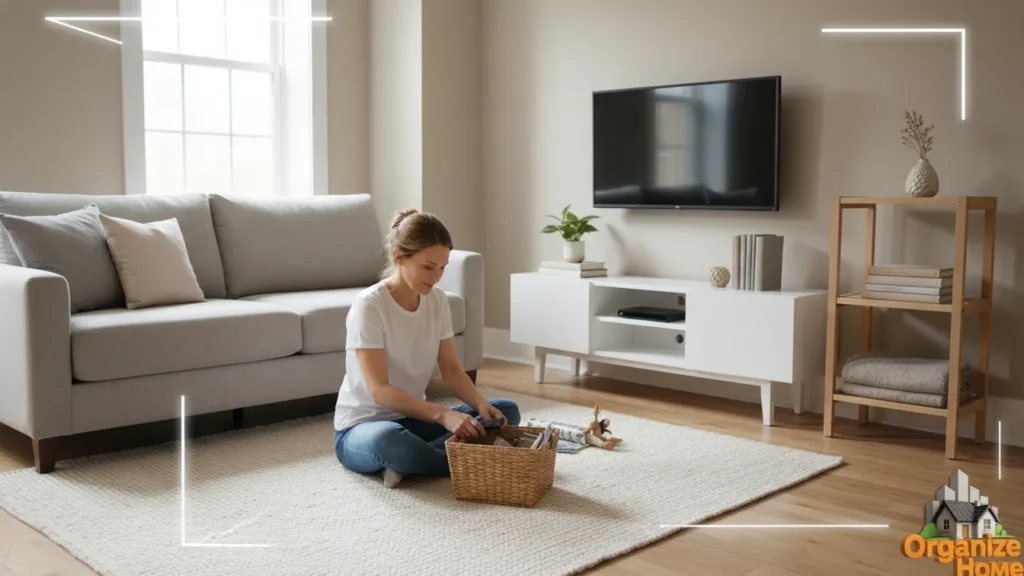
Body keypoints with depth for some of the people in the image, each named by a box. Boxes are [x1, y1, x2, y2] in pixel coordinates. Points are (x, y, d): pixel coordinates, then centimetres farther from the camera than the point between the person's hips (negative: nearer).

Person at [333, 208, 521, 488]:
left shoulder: (437, 300, -1)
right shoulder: (368, 306, -21)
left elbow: (452, 370, 1)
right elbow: (379, 391, -27)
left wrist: (480, 404, -19)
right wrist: (442, 414, -37)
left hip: (414, 418, 7)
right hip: (361, 428, -7)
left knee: (506, 411, -7)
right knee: (388, 438, -43)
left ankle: (410, 460, -18)